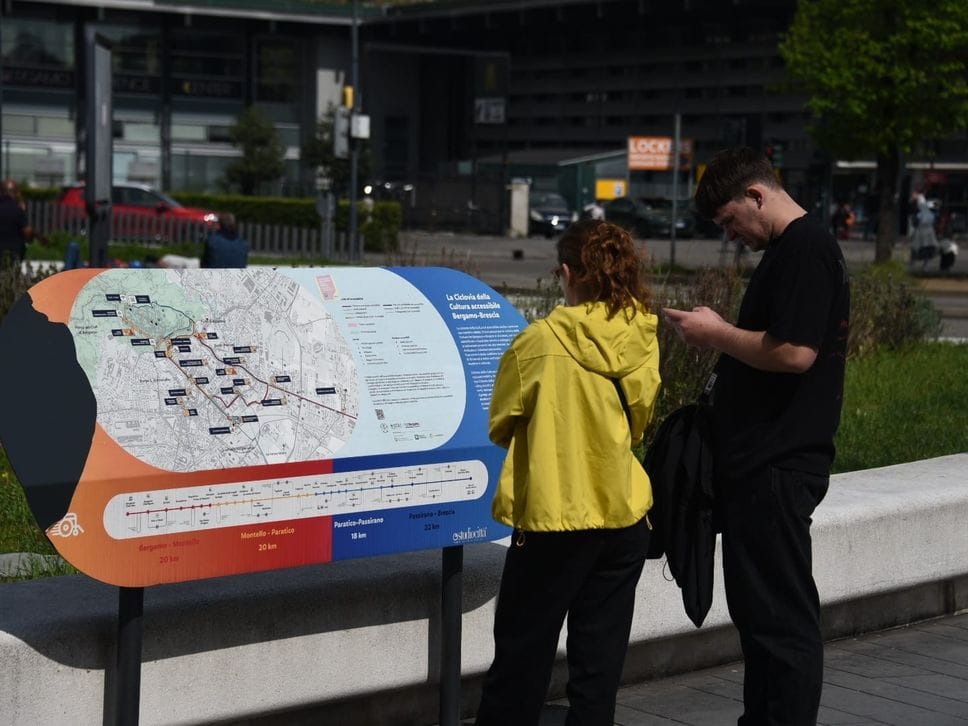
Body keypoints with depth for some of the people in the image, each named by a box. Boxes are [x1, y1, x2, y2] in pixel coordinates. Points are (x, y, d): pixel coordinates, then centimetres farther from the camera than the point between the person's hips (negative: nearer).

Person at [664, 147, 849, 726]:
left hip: (777, 466, -11)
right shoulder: (794, 247, 17)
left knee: (782, 616, -5)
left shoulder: (805, 249, -15)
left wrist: (717, 333, -13)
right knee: (759, 609, 17)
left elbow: (795, 352, -24)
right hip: (765, 460, 11)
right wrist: (720, 338, 10)